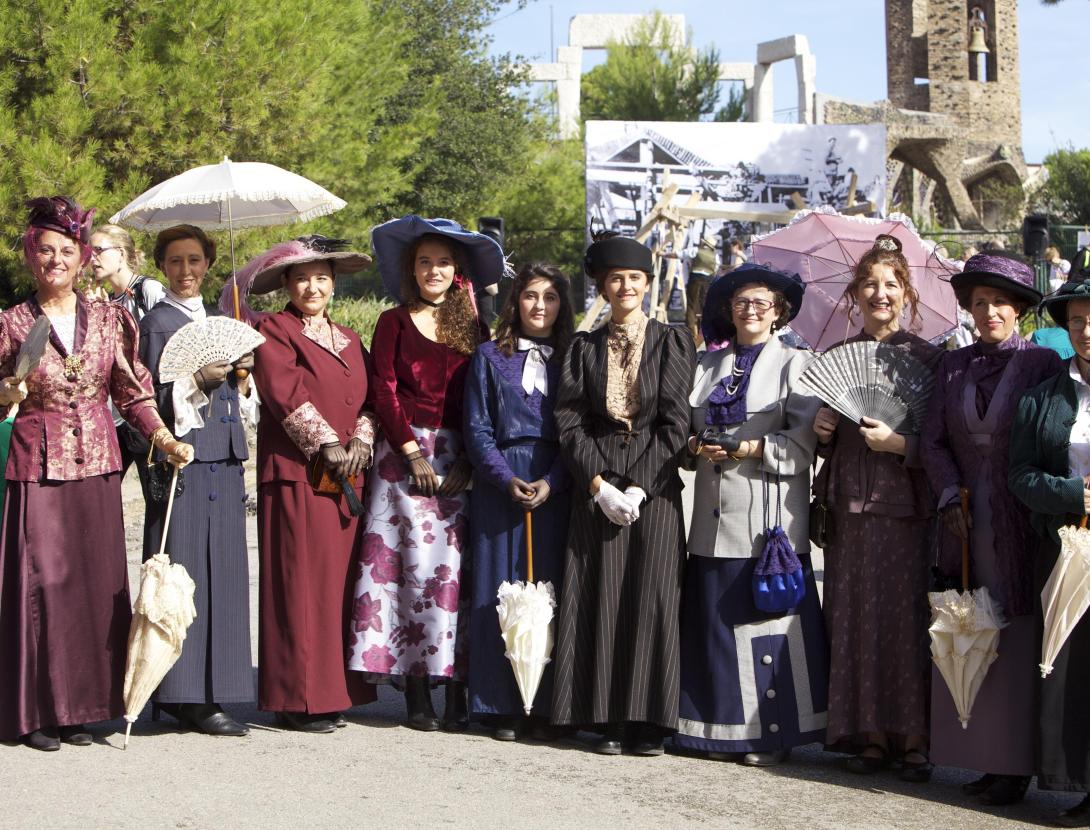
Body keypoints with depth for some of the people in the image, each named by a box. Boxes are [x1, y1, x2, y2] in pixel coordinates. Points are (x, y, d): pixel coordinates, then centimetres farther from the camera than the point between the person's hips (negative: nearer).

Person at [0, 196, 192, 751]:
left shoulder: (109, 320, 7)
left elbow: (132, 393, 8)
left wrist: (163, 439, -5)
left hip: (96, 467, 3)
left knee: (94, 583, 3)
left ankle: (79, 707, 12)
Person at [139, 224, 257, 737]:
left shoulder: (219, 321, 18)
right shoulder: (157, 323, -2)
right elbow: (155, 399, -9)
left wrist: (241, 375, 3)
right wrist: (199, 380, -22)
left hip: (223, 462, 7)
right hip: (183, 461, -7)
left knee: (222, 573, 5)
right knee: (186, 573, -7)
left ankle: (210, 689, 10)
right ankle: (185, 694, -4)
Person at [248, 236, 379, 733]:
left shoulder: (350, 341, 20)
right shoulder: (273, 332, 0)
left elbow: (369, 397, 14)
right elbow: (286, 394, -12)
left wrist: (361, 441, -5)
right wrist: (326, 445, -17)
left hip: (348, 477, 6)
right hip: (295, 475, -6)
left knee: (340, 583, 6)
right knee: (301, 584, -6)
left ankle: (332, 693, 12)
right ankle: (296, 699, -1)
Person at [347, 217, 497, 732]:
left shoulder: (473, 328, 13)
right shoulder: (395, 323, 7)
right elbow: (383, 393, 1)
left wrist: (468, 462, -3)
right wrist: (414, 453, -7)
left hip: (461, 460, 2)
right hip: (405, 454, -2)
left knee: (455, 565, -5)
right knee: (412, 561, -7)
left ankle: (456, 692, -2)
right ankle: (416, 693, -3)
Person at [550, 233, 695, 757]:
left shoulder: (671, 342, 5)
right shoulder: (584, 348, 10)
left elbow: (675, 421, -2)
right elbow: (569, 423, 4)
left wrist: (640, 486, -10)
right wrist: (599, 484, -9)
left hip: (656, 485, -2)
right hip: (597, 487, 2)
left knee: (651, 599, -5)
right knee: (601, 597, -2)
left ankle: (648, 722, 0)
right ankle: (609, 720, 2)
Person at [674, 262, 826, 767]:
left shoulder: (795, 364, 3)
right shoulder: (710, 364, 18)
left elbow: (804, 440, -6)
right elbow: (685, 420, 16)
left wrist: (751, 449, -15)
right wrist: (696, 445, -5)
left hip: (769, 512, -5)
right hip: (716, 514, 5)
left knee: (767, 620, -5)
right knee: (715, 620, 4)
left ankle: (771, 734, 2)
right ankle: (724, 729, 12)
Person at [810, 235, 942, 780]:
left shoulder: (928, 359, 1)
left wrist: (900, 443, -17)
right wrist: (822, 432, -1)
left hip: (905, 508, -4)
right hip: (849, 509, 4)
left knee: (907, 619, -6)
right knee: (855, 619, 3)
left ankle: (914, 740, 1)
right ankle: (872, 736, 9)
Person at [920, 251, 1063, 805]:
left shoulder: (1042, 364, -1)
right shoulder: (952, 366, 11)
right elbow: (932, 439, 8)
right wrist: (950, 496, -5)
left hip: (1018, 524, -4)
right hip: (966, 521, 4)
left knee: (1016, 643, -4)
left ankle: (1015, 765, 1)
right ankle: (985, 757, 9)